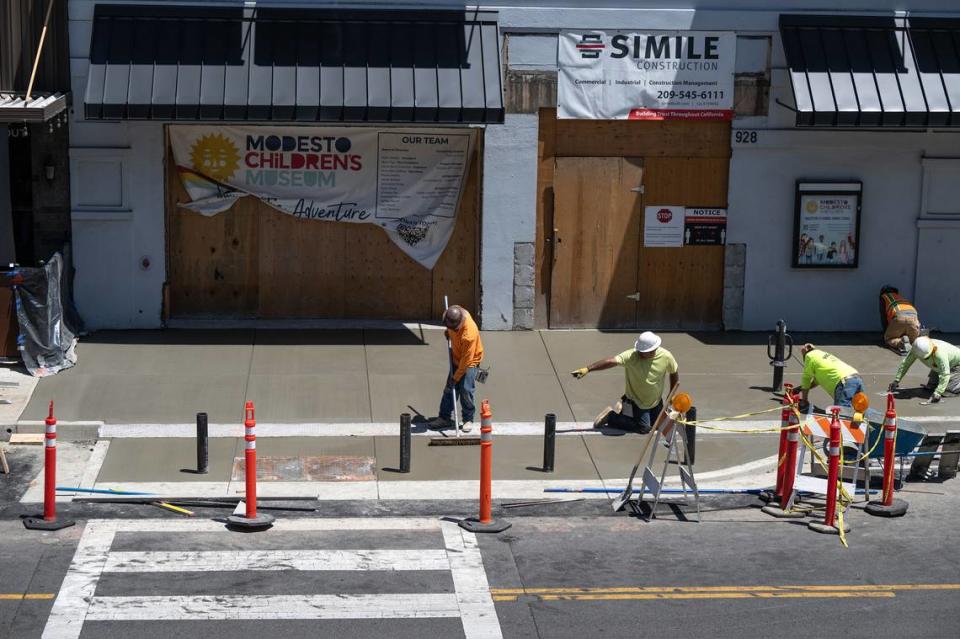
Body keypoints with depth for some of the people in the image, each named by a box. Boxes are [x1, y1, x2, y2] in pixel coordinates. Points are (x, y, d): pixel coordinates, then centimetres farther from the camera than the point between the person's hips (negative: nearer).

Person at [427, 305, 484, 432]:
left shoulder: (469, 335, -39)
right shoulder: (455, 313, -21)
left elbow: (466, 360, -30)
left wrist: (456, 378, -23)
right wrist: (449, 332, 5)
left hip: (470, 361, -7)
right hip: (456, 357, 7)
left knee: (466, 390, -11)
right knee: (449, 388, 7)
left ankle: (468, 419, 5)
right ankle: (445, 417, 14)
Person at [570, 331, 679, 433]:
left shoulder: (666, 356, -20)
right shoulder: (631, 356, -31)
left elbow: (674, 372, -1)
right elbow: (611, 362, -44)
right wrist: (587, 369, -55)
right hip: (636, 401, -5)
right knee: (644, 428, -12)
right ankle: (610, 416, 7)